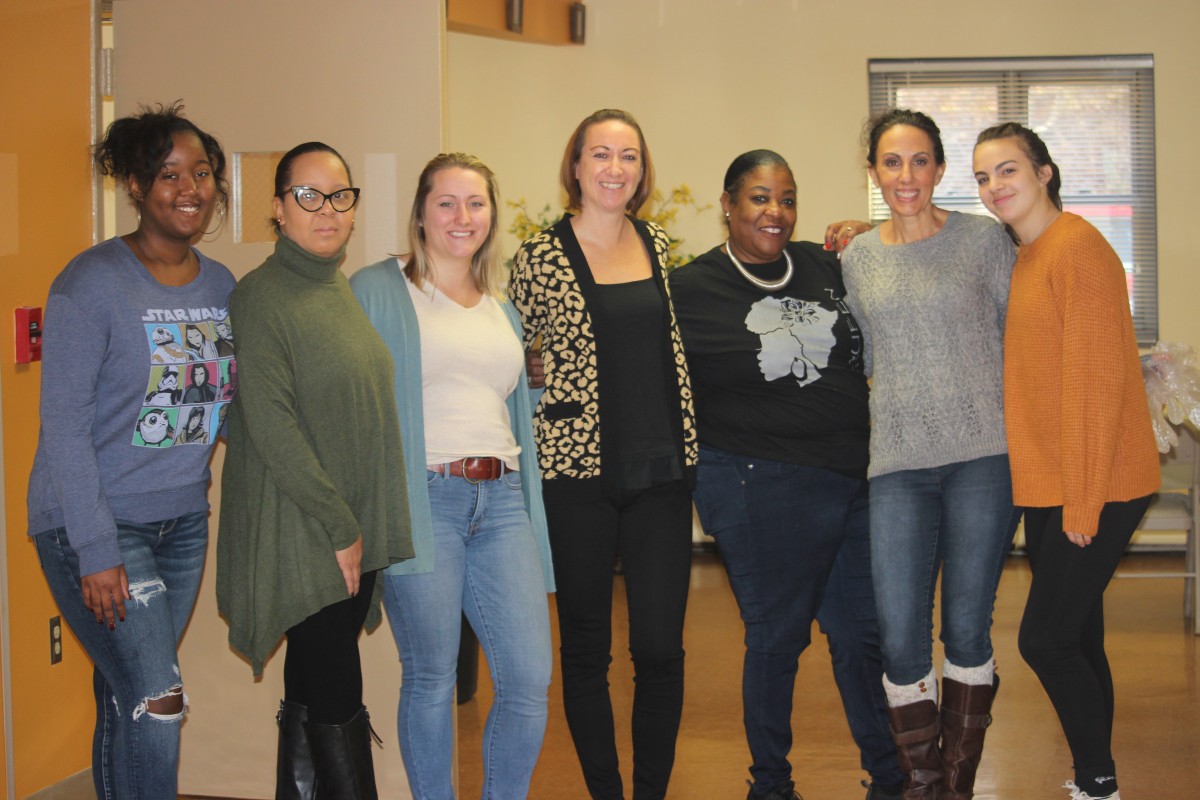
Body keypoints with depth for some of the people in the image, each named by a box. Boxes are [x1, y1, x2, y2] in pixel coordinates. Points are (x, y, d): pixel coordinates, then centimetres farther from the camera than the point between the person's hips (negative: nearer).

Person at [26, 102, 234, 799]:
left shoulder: (223, 286, 6)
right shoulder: (93, 283, -12)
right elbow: (64, 427, -14)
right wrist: (96, 551, -18)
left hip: (183, 523, 6)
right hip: (96, 525, -5)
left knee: (126, 701, 13)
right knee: (157, 701, -12)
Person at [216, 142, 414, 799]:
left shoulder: (350, 290, 12)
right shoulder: (262, 296, -11)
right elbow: (272, 426, -16)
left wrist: (366, 524, 13)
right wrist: (339, 527, -15)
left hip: (358, 531, 7)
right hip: (303, 538, -7)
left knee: (312, 696, 15)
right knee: (336, 703, -3)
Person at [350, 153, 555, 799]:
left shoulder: (502, 308, 21)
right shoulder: (377, 291, 2)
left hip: (500, 500, 5)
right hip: (422, 498, -5)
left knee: (530, 677, 0)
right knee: (431, 678, 2)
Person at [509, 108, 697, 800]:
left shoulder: (658, 244, 9)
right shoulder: (542, 256, -3)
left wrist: (685, 443, 13)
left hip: (661, 470, 3)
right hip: (578, 471, -3)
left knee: (662, 648, 2)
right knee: (586, 649, 8)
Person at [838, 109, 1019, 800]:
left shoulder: (983, 239, 3)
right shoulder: (856, 259, 11)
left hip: (983, 456, -2)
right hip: (899, 464, 2)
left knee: (968, 631, 4)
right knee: (900, 639, -4)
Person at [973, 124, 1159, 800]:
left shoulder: (1077, 246, -13)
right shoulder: (1018, 258, 14)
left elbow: (1097, 379, -18)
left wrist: (1083, 501, -19)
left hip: (1093, 490, -9)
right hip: (1049, 489, 9)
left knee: (1045, 640, -6)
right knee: (1077, 639, 14)